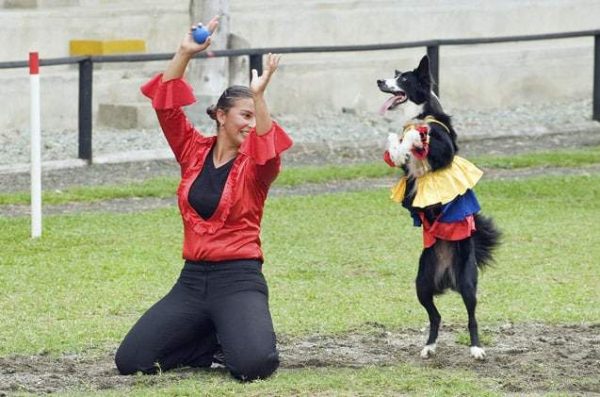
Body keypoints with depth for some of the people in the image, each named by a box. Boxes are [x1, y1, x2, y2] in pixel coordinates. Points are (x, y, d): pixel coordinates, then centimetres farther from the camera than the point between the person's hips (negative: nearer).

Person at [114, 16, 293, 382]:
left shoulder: (255, 167, -1)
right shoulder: (195, 152, 8)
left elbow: (269, 153, -25)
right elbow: (166, 105, 0)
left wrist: (259, 96, -36)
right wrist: (185, 53, -10)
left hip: (239, 280, -4)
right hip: (192, 280, 4)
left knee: (253, 365, -30)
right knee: (130, 361, -6)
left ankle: (236, 341, 10)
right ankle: (217, 343, 16)